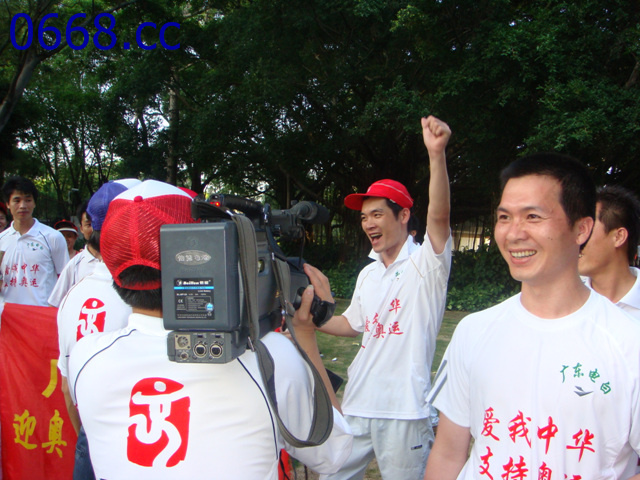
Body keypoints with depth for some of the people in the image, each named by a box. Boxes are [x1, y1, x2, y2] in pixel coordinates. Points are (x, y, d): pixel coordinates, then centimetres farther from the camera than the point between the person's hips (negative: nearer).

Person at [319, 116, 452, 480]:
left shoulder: (425, 263, -8)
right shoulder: (368, 275, 14)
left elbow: (439, 216, -27)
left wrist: (437, 153, -40)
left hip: (404, 410, -6)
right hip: (357, 404, 7)